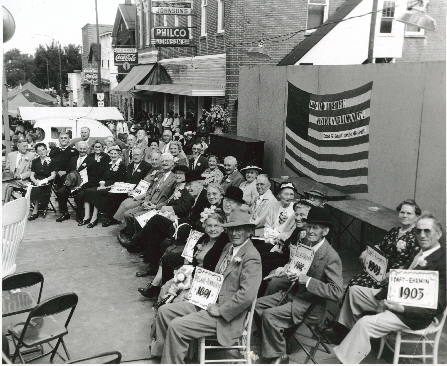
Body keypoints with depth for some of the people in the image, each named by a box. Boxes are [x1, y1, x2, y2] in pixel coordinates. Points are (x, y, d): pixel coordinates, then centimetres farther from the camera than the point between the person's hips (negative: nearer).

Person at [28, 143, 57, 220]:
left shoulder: (51, 161, 3)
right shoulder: (35, 161, 13)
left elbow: (53, 175, -2)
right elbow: (32, 175, 10)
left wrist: (45, 180, -20)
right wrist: (35, 181, -12)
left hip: (47, 182, -3)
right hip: (37, 181, 3)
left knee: (38, 189, -32)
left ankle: (35, 211, -17)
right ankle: (43, 208, -19)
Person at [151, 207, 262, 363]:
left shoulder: (251, 258, -19)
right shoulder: (228, 247, 11)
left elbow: (247, 295, -28)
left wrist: (219, 310, -20)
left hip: (225, 315, -9)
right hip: (210, 300, 9)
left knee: (176, 326, -20)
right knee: (164, 311, 8)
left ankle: (171, 361, 2)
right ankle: (161, 350, 28)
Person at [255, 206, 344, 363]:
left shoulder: (331, 257, -21)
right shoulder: (305, 243, 2)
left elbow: (337, 292, -25)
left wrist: (308, 281, -27)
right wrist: (290, 272, -1)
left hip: (309, 304, -8)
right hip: (293, 293, 8)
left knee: (269, 315, -22)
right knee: (257, 305, 5)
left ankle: (276, 357, -2)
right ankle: (269, 343, 22)